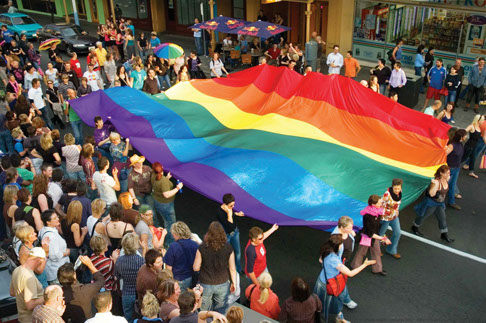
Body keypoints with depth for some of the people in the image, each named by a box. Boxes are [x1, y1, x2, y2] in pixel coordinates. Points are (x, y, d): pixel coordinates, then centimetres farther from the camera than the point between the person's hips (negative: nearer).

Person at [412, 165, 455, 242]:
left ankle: (444, 235, 25)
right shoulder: (436, 181, -32)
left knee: (442, 218, 10)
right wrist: (435, 184, -51)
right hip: (431, 203, -7)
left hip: (440, 203, 7)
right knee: (423, 216, 12)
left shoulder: (446, 179, -6)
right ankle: (414, 227, 36)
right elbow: (431, 194, -41)